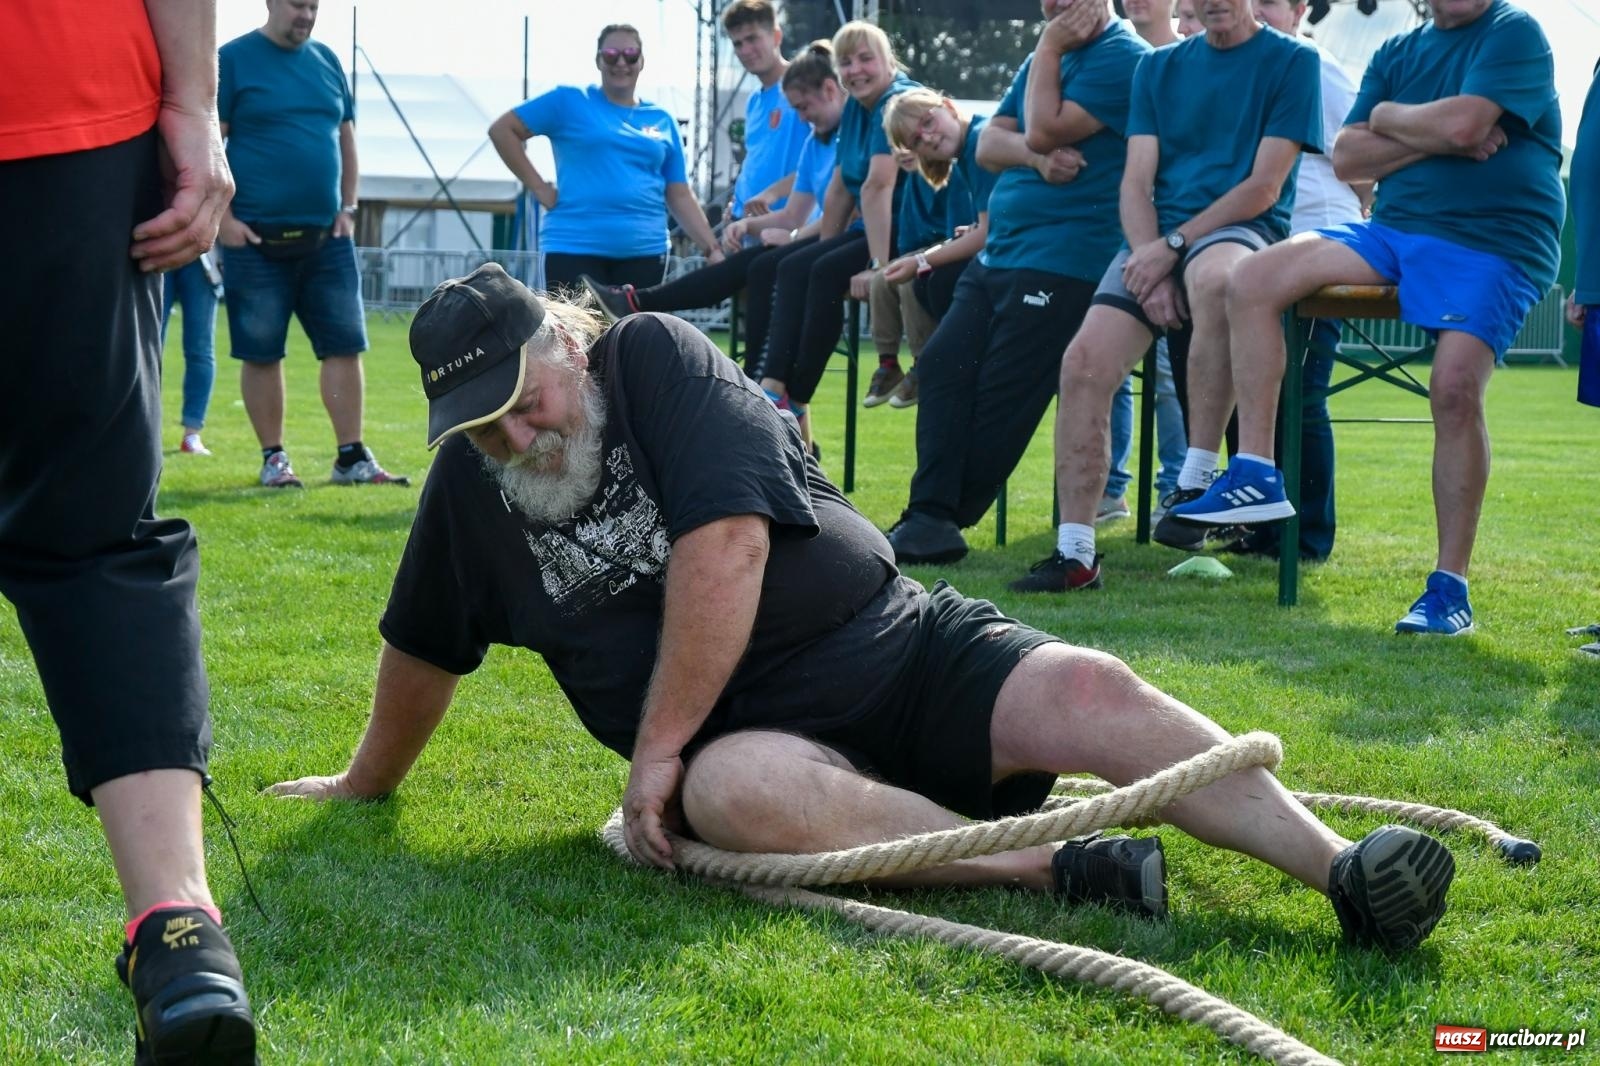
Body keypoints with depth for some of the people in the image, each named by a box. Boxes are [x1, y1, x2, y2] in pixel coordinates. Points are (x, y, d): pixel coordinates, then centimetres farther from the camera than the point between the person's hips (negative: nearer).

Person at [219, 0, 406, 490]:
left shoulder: (327, 61, 12)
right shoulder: (232, 60, -3)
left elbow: (346, 138, 19)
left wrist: (348, 208, 9)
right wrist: (223, 217, -13)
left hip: (327, 236, 5)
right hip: (256, 237, -4)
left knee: (345, 345, 1)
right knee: (261, 353, 1)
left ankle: (352, 458, 7)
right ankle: (273, 459, 12)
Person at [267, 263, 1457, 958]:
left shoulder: (654, 356, -6)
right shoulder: (469, 488, 8)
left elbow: (727, 542, -17)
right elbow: (424, 650, 23)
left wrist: (656, 744, -15)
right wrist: (366, 783, 34)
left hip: (903, 647, -1)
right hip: (747, 731, 2)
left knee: (1088, 692, -28)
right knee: (737, 791, -36)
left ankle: (1340, 864, -37)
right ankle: (1059, 869, -40)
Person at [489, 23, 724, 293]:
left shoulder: (663, 121, 12)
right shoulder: (570, 102, 3)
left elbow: (680, 196, 13)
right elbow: (502, 130, 3)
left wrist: (711, 248, 3)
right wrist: (538, 187, -3)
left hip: (644, 251, 3)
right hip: (574, 248, -3)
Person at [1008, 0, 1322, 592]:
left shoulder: (1290, 61, 4)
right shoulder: (1160, 66, 18)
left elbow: (1264, 186, -4)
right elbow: (1136, 181, 10)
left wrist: (1173, 245, -12)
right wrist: (1150, 264, -7)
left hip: (1241, 228, -5)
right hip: (1156, 239, 5)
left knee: (1214, 279, -41)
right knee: (1085, 360, -18)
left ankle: (1197, 481, -29)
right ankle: (1074, 554, -13)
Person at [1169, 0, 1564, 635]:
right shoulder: (1398, 54, 17)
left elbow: (1463, 123, -20)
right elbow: (1346, 159, 6)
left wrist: (1388, 118, 0)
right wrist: (1434, 136, -9)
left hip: (1493, 243, -6)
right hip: (1393, 229, 7)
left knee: (1456, 386, -27)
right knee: (1252, 282, -9)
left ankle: (1450, 587, -16)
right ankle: (1257, 476, -7)